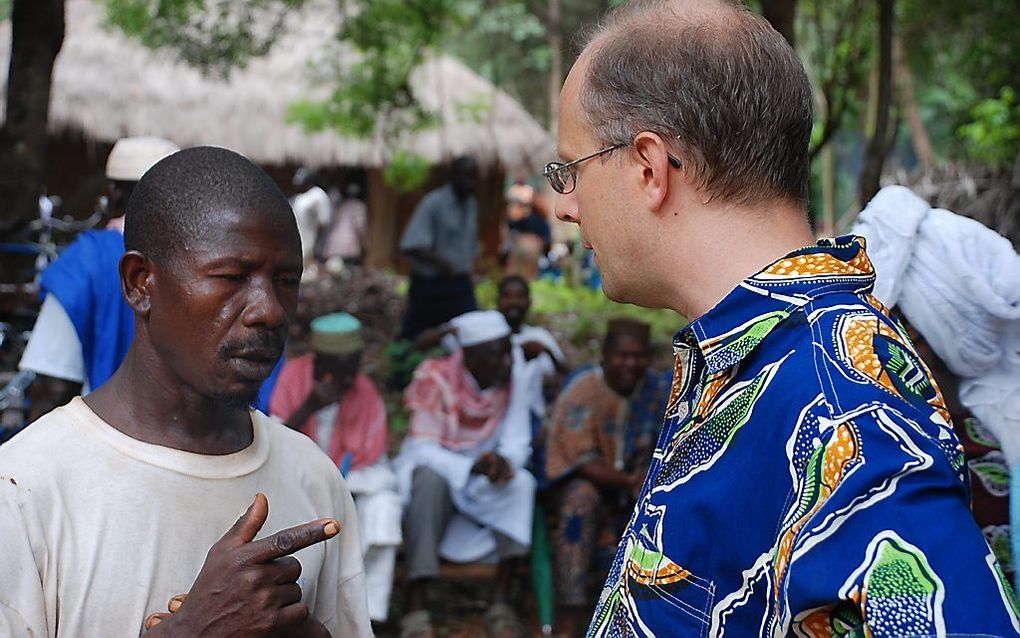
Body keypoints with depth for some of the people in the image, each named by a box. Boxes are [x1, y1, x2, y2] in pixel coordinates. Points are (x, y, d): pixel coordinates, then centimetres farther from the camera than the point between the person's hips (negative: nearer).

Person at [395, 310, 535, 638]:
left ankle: (500, 602, -28)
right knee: (431, 480, -37)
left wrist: (504, 462, -33)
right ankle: (416, 609, -40)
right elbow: (424, 449, -21)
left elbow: (517, 444, -8)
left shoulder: (510, 383, -6)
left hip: (482, 475, 4)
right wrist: (473, 467, -37)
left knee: (521, 482, -26)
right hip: (430, 465, -3)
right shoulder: (437, 380, -18)